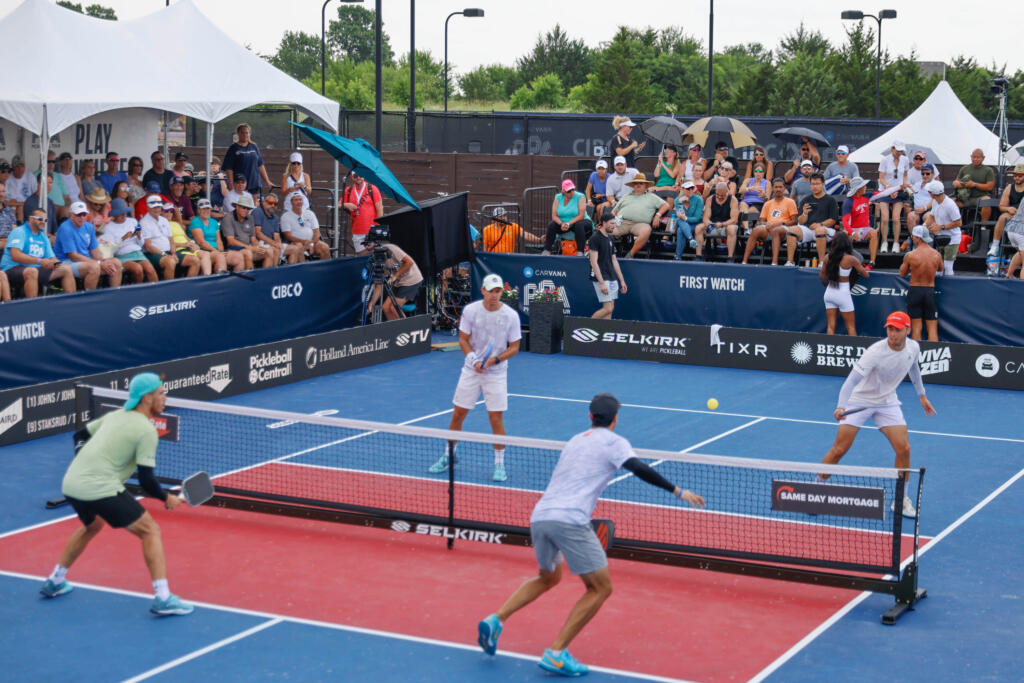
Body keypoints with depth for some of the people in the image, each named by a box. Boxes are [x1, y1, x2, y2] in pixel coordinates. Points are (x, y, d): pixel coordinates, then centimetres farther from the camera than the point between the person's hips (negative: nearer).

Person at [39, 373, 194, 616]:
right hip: (101, 489, -8)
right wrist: (167, 498, 7)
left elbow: (80, 435, 28)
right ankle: (163, 598, -10)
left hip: (70, 484, 8)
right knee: (150, 531, 0)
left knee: (92, 526, 36)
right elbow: (146, 481, -9)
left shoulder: (115, 415, 15)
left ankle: (55, 582, 43)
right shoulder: (146, 430, -7)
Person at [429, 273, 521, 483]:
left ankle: (499, 465, 10)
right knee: (458, 414, 5)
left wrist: (494, 360, -17)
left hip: (496, 373, -1)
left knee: (496, 418, -4)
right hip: (471, 370, 1)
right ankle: (448, 456, 24)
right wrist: (474, 359, -17)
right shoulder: (470, 310, -7)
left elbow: (514, 347, -3)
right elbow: (463, 340, 0)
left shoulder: (511, 315, -9)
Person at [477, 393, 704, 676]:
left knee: (548, 578, 31)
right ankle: (556, 654, -5)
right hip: (569, 521, -7)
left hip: (539, 516, 7)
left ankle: (495, 620, 13)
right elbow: (640, 469, -10)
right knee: (600, 588, 4)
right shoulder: (613, 442, 4)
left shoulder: (575, 440, 25)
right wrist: (677, 491, -7)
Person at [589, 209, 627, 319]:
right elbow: (594, 262, -15)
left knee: (610, 308, 5)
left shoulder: (611, 239, 14)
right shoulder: (595, 238, -11)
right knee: (607, 309, -12)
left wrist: (622, 280, 17)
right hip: (601, 278, -8)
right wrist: (602, 283, -20)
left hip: (612, 279, 8)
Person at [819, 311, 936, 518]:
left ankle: (901, 499, 8)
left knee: (903, 449, -8)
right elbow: (852, 380, -33)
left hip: (887, 402, 5)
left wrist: (922, 395, 23)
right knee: (839, 449, -8)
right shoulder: (876, 352, -28)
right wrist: (841, 407, -47)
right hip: (859, 400, -4)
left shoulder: (913, 347, -9)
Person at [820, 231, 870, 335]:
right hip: (843, 294, -3)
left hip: (829, 293, 4)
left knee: (830, 327, 8)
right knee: (851, 327, 8)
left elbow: (822, 276, 7)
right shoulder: (851, 259, -14)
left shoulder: (828, 257, -3)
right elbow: (866, 275, -3)